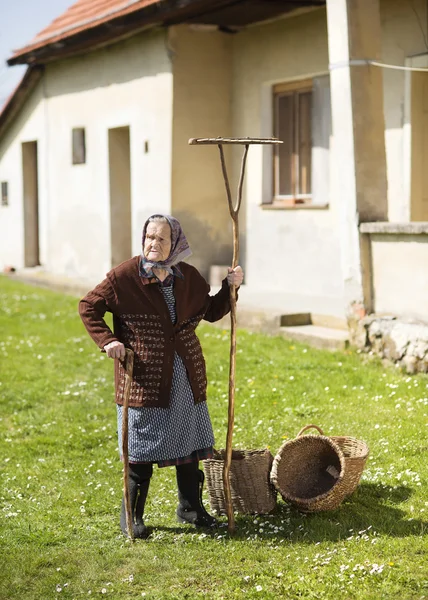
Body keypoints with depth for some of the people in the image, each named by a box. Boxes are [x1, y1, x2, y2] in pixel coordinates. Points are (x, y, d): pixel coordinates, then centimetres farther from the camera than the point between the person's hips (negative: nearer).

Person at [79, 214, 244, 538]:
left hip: (187, 377, 4)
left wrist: (230, 287, 1)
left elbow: (212, 311, 16)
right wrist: (107, 340, -15)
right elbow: (88, 307, -3)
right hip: (144, 377, -4)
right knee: (142, 448, 2)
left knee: (189, 441, 13)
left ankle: (190, 507, 30)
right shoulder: (124, 276, -11)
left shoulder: (188, 277, 3)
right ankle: (131, 516, 16)